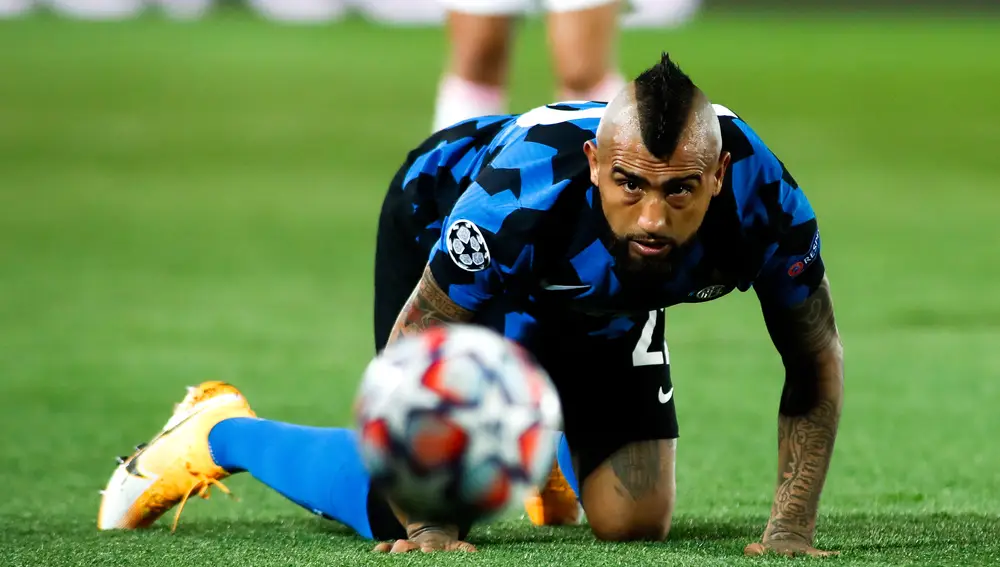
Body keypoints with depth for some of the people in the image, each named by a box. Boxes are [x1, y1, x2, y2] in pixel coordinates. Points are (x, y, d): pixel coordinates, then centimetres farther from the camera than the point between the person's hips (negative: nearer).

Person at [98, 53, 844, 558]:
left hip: (604, 307, 4)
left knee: (635, 522, 0)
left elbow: (816, 363, -20)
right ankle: (221, 433, 21)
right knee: (403, 514, -8)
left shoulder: (762, 199, -38)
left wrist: (791, 527, -29)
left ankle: (553, 443, 38)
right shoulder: (521, 195, -47)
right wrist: (429, 528, -38)